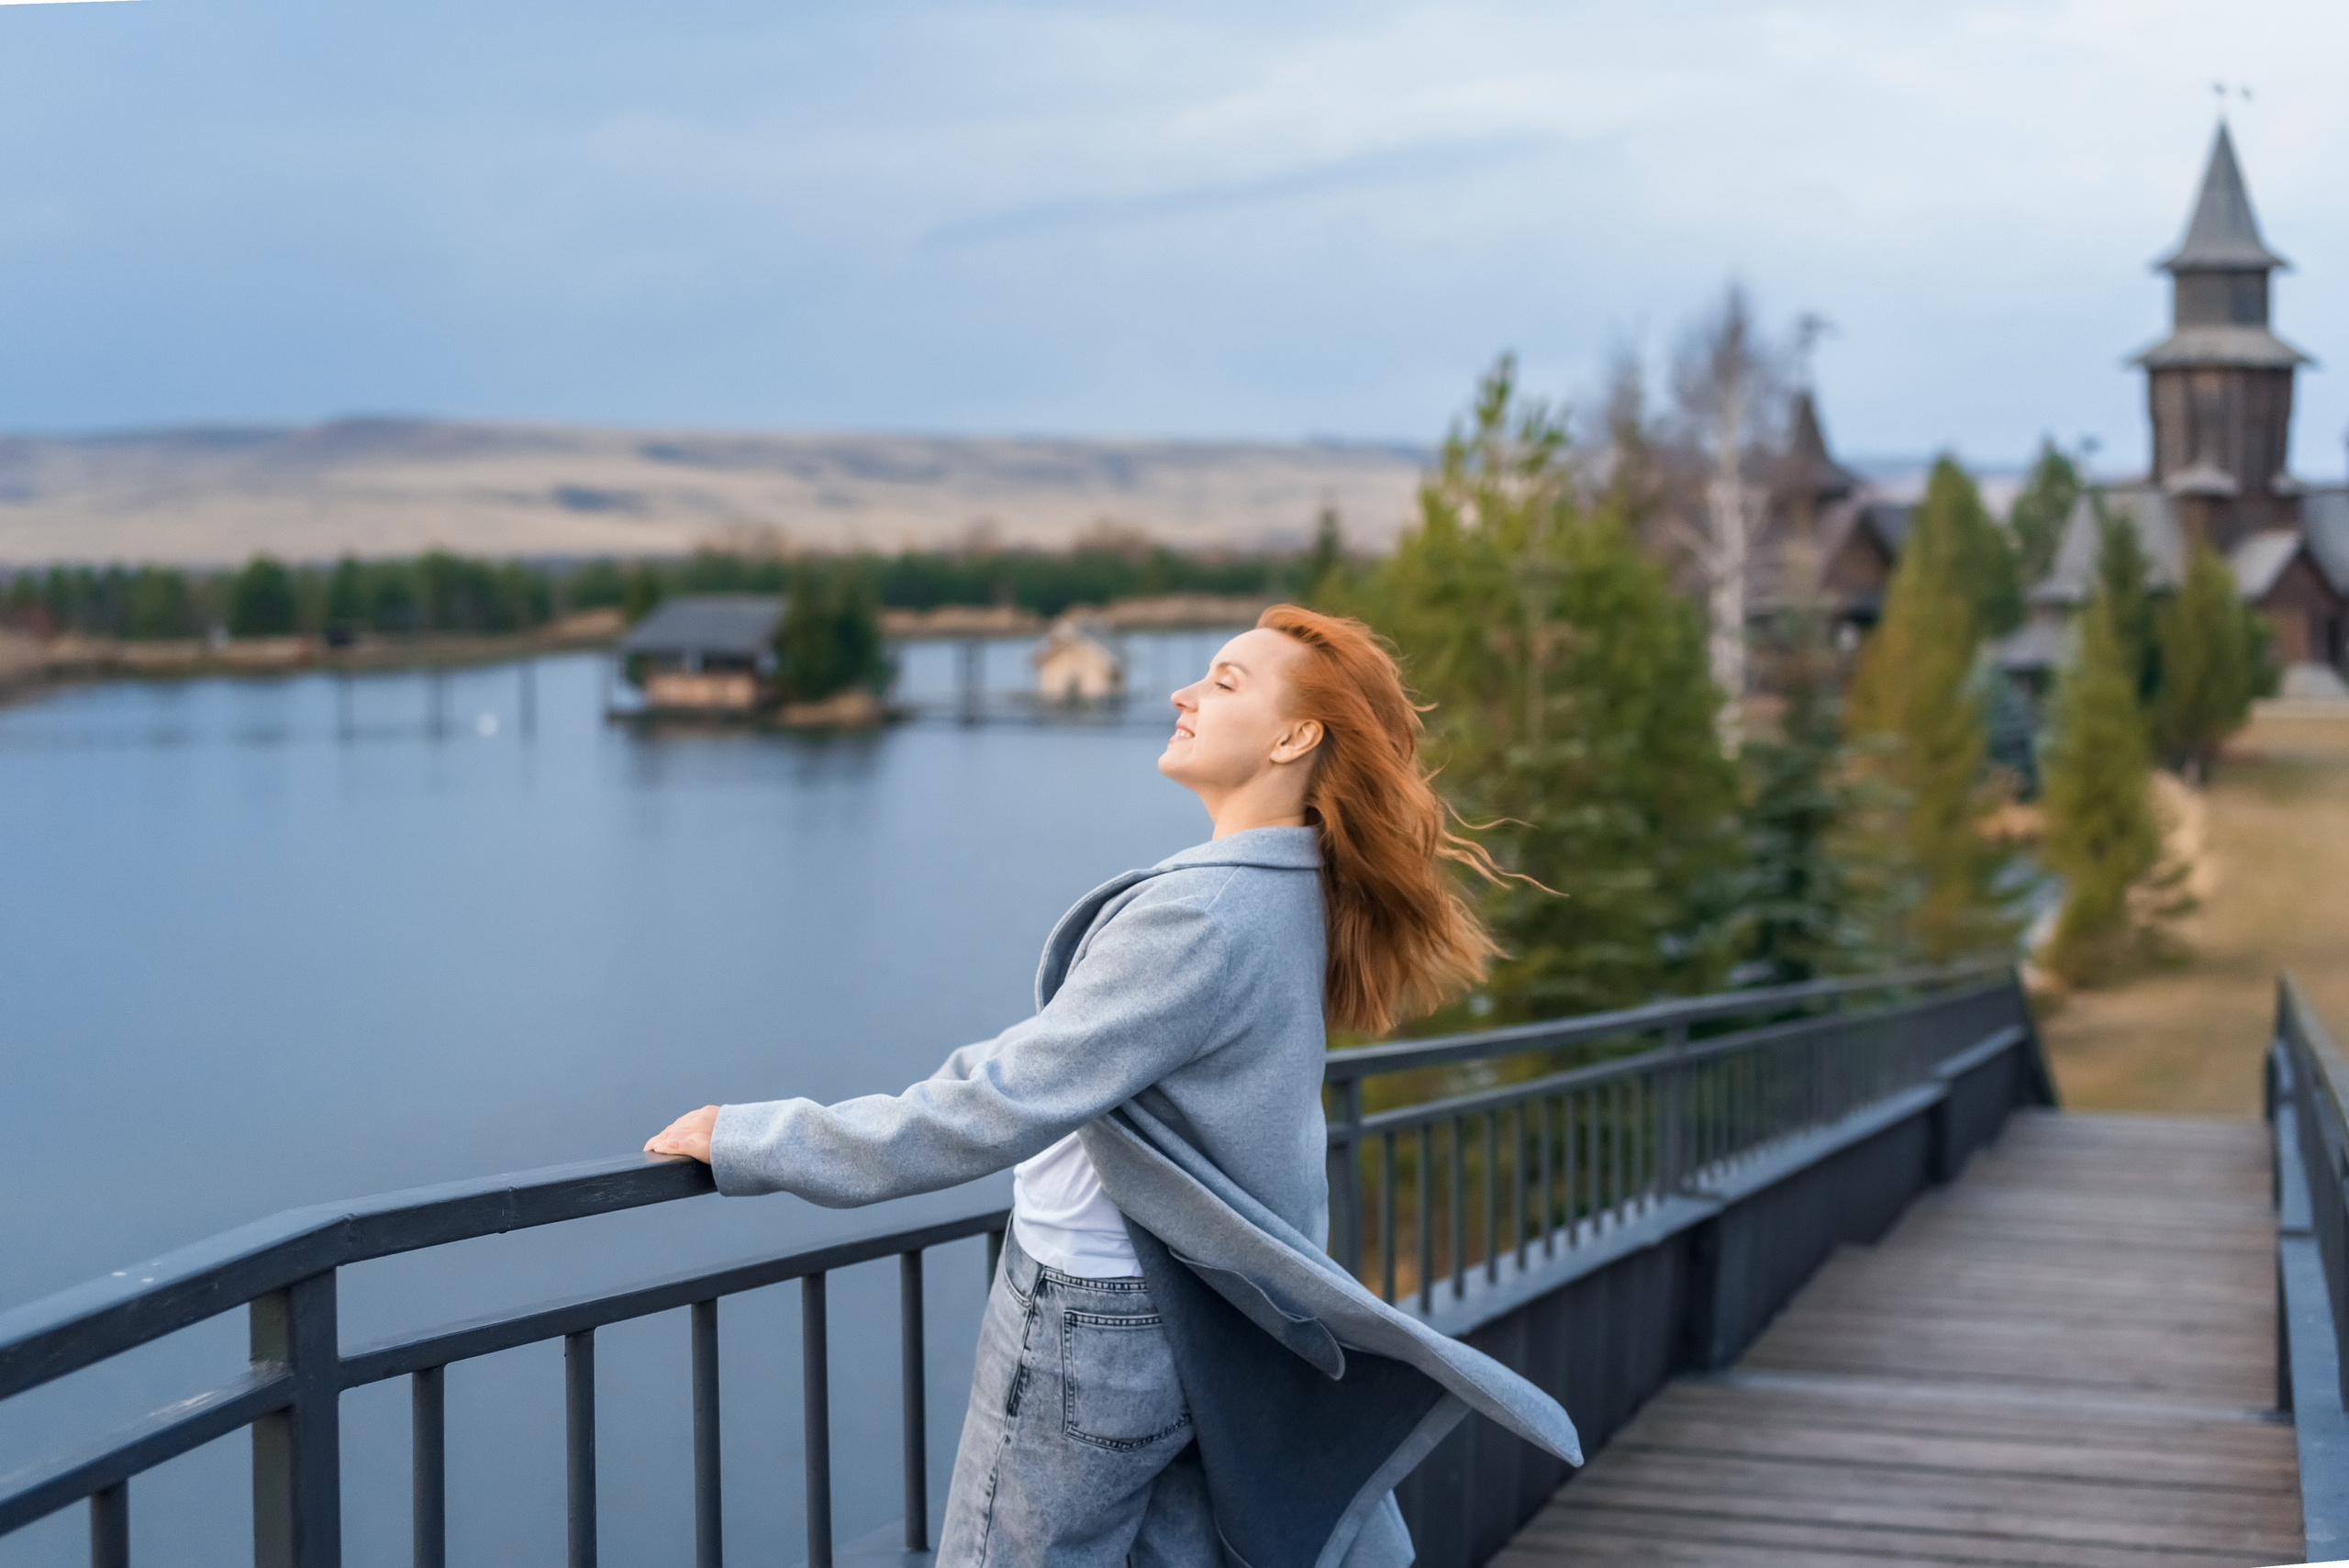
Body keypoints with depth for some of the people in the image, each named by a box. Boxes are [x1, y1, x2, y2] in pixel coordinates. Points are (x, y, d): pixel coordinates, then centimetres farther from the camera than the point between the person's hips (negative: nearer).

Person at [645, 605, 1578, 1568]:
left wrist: (752, 1143, -19)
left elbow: (1002, 1107, -25)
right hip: (1189, 1335, 9)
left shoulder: (1198, 916, -25)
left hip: (1087, 1329, -9)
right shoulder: (1297, 894, 4)